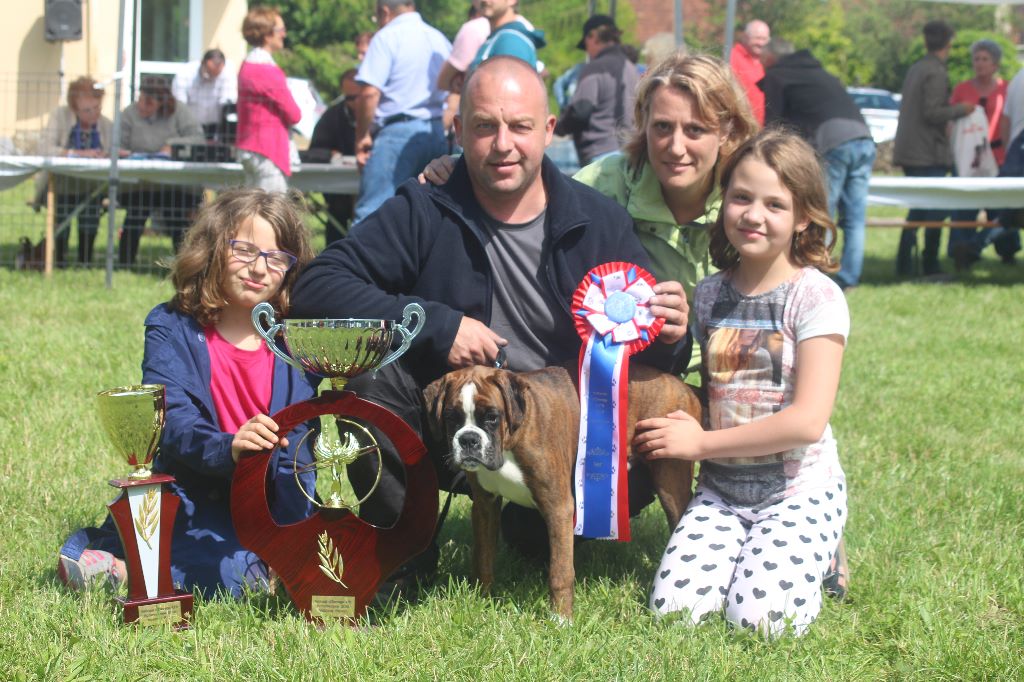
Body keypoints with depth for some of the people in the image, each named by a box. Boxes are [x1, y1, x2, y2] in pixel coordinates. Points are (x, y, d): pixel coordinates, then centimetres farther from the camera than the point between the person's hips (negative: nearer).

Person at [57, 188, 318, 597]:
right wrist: (227, 448, -39)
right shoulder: (171, 328, -3)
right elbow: (173, 422, -18)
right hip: (195, 498, -4)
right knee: (234, 574, -30)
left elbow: (298, 452, -1)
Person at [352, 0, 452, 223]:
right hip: (436, 133, 7)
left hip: (398, 130, -7)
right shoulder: (440, 39, 16)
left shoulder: (387, 37, -5)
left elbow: (370, 92, -14)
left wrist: (362, 136, -6)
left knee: (371, 213, -9)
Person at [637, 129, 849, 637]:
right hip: (720, 490, 4)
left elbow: (808, 421, -19)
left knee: (760, 618, -22)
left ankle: (818, 558, 9)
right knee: (674, 607, -15)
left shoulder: (816, 297, -11)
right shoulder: (708, 294, 6)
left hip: (798, 489, -4)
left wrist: (700, 443, -14)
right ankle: (747, 548, 14)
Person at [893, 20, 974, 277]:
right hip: (928, 153, -9)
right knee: (935, 210, -2)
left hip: (909, 150, 9)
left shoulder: (916, 68, 13)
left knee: (918, 208, 15)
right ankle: (930, 265, 1)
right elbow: (932, 113, -20)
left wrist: (950, 106, 24)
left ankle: (904, 264, 12)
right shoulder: (936, 73, -14)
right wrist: (960, 110, -7)